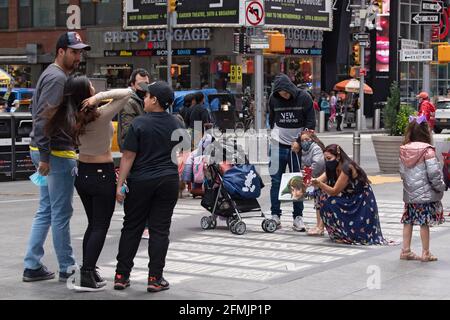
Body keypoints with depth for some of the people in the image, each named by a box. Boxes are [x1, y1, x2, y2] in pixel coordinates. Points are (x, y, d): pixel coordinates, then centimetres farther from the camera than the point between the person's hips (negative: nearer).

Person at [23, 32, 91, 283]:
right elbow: (43, 119, -23)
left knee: (46, 211, 13)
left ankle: (33, 266, 17)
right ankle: (67, 269, 6)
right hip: (58, 154, -10)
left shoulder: (57, 75, 18)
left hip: (49, 153, 10)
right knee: (61, 214, -2)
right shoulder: (57, 78, -14)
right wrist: (44, 156, -24)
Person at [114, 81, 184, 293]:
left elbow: (128, 156, -11)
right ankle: (155, 278, 3)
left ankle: (121, 275, 11)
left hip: (141, 182, -2)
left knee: (132, 228, 8)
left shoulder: (140, 123, -10)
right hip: (168, 180, 2)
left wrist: (120, 184, -8)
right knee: (160, 229, 4)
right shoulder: (175, 124, 4)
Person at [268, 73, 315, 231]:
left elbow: (311, 122, -5)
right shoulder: (273, 99, 0)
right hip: (278, 145, 1)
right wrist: (275, 134, 6)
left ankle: (298, 217, 9)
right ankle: (275, 215, 10)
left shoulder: (304, 98, -7)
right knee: (276, 181, 3)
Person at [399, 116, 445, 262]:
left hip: (409, 194, 6)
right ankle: (426, 253, 7)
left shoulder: (404, 150, 3)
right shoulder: (427, 150, -15)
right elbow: (434, 173, -17)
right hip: (426, 193, -6)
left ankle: (405, 250, 16)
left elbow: (402, 172, 9)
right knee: (424, 223, 1)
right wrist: (440, 187, -2)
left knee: (408, 222, 12)